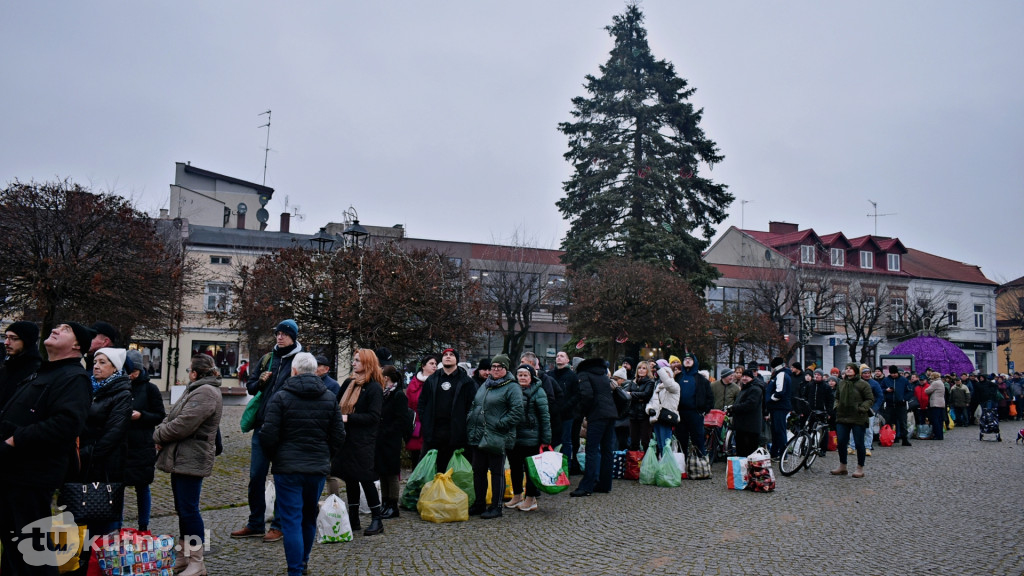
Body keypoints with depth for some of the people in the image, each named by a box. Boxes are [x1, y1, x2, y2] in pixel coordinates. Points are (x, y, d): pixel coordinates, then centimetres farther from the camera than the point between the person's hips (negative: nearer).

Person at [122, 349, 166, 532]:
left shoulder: (150, 388, -1)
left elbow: (160, 416, -1)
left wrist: (141, 415, -17)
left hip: (142, 448, -2)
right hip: (120, 446, 2)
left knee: (142, 488, 9)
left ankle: (143, 528, 20)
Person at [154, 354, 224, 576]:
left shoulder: (206, 393, -18)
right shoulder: (195, 389, 17)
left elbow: (183, 425, -22)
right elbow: (171, 416, 18)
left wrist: (159, 434, -5)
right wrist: (161, 432, -2)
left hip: (192, 460, -10)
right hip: (181, 458, 10)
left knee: (189, 509, -5)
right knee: (182, 508, 17)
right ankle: (184, 556, 29)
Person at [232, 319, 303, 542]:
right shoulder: (267, 359, 11)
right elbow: (250, 386, 18)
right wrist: (260, 382, -3)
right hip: (261, 426, 5)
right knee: (256, 476, 11)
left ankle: (279, 526, 16)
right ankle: (255, 524, 24)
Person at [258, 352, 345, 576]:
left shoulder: (281, 397, -8)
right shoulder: (330, 398, 2)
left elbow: (268, 436, -10)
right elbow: (338, 436, 3)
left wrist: (275, 457, 9)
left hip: (287, 467, -4)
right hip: (318, 468, 4)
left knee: (291, 520, 2)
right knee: (310, 517, 20)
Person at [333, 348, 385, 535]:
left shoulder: (374, 387, -10)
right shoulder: (349, 383, 11)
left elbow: (373, 417, -16)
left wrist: (348, 418, -20)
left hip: (363, 442, -7)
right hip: (346, 438, 7)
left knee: (365, 479, -3)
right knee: (350, 478, 12)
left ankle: (377, 521, 8)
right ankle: (353, 519, 23)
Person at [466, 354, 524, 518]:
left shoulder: (512, 388, -7)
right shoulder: (484, 386, 16)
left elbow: (517, 413, -16)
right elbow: (473, 407, 24)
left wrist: (500, 424, -19)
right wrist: (470, 424, 10)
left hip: (498, 439, -7)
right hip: (478, 437, 7)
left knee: (497, 472, 3)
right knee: (478, 471, 14)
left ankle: (496, 506, 13)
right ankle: (479, 504, 27)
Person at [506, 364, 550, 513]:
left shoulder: (538, 391, -5)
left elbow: (544, 416, -6)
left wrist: (545, 438, -9)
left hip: (530, 437, -5)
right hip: (513, 436, 5)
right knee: (515, 466, 14)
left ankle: (531, 498, 14)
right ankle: (517, 496, 28)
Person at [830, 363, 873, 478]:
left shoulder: (863, 384, -5)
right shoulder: (841, 383, 11)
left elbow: (870, 399, -5)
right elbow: (837, 397, 23)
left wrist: (862, 408, -17)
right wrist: (836, 406, 6)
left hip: (858, 418, -5)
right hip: (842, 417, 5)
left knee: (859, 443, 1)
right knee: (841, 442, 7)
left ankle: (860, 469, 14)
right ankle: (842, 467, 21)